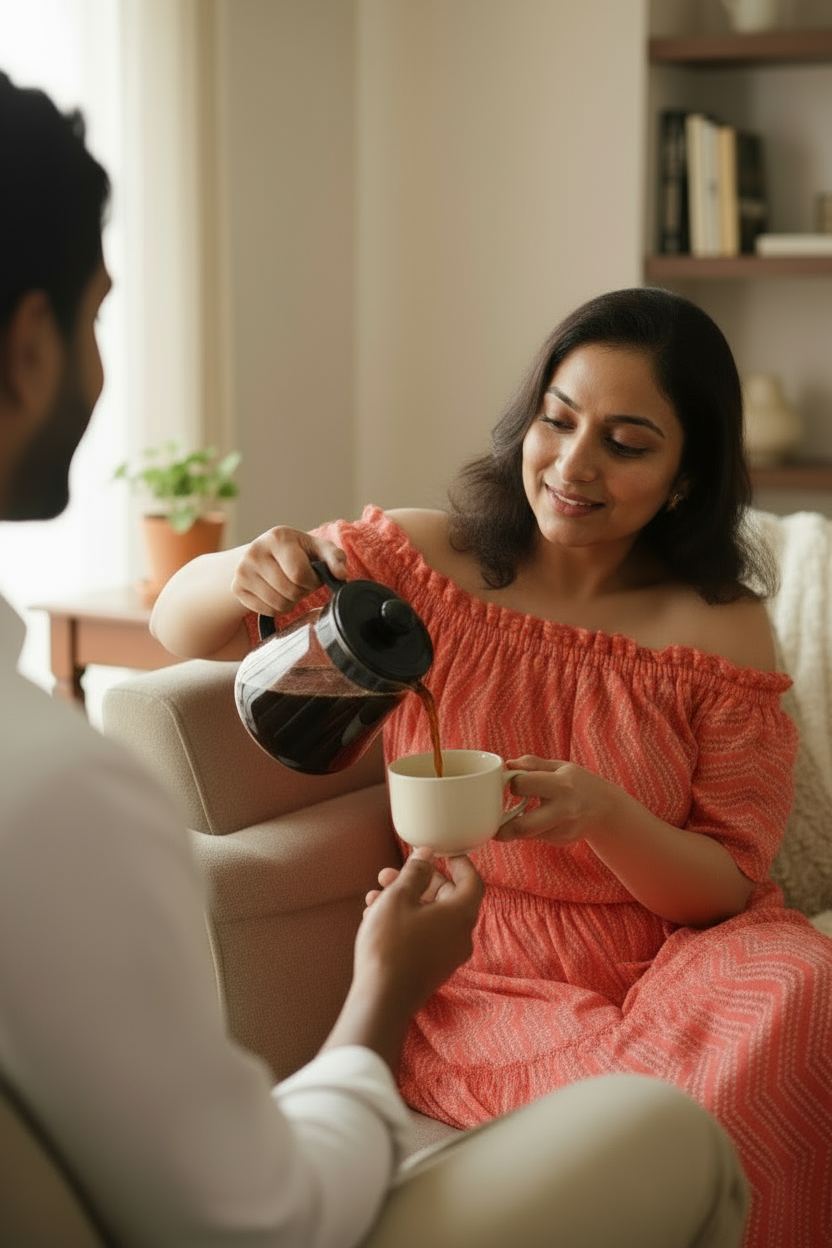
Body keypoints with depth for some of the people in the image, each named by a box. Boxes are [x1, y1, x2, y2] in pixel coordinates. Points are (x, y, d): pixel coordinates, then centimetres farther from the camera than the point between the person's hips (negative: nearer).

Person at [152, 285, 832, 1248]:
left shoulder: (720, 628, -2)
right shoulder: (420, 558, -1)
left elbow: (728, 891, -3)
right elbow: (179, 629, 6)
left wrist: (604, 815, -25)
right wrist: (244, 576, -20)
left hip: (670, 965, 2)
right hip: (483, 984, -1)